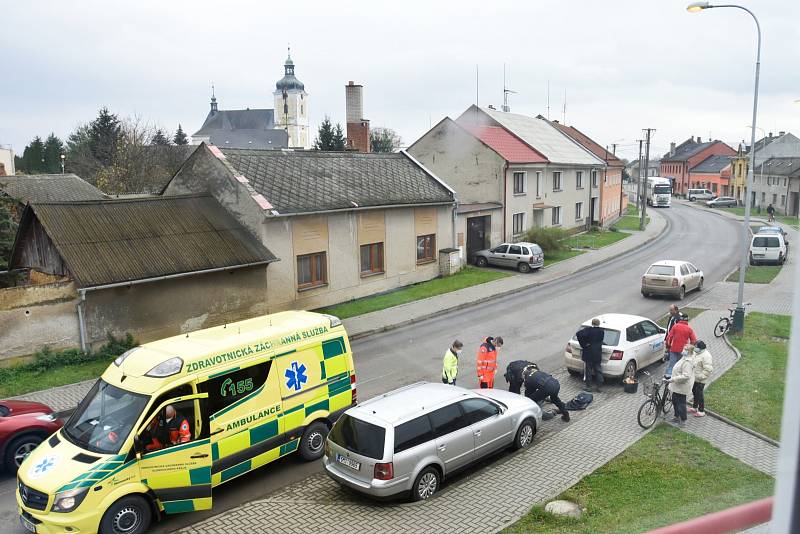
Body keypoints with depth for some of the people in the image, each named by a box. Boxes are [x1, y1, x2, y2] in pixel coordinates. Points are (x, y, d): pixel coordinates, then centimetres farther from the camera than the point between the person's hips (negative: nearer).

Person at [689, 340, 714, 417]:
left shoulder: (706, 356, -23)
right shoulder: (696, 353, 7)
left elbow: (708, 369, -26)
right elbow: (692, 363, 22)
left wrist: (701, 376, -24)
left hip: (700, 380, -9)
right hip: (694, 378, 9)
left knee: (699, 394, -2)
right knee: (694, 393, 20)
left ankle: (701, 411, 10)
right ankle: (694, 407, 35)